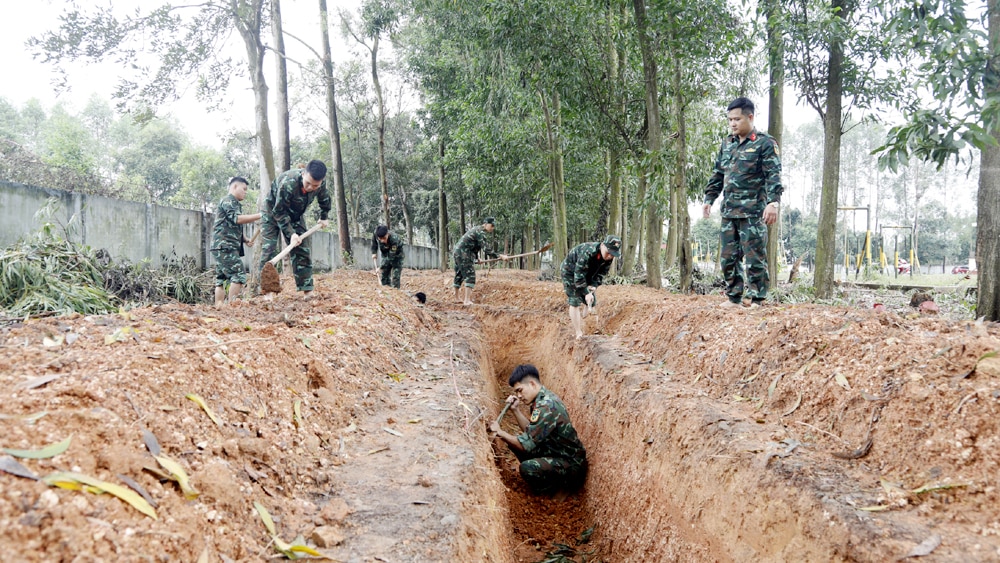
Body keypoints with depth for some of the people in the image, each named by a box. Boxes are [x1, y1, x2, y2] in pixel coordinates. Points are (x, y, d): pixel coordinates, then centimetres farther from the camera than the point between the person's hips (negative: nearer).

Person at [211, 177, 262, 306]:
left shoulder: (234, 203, 27)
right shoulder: (228, 200, -4)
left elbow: (236, 227, 30)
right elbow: (237, 218, -18)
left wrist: (245, 239, 14)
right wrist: (259, 216, -17)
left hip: (221, 247, 10)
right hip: (224, 246, -10)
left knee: (221, 278, 6)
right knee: (239, 275, -15)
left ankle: (218, 306, 4)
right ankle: (232, 304, -18)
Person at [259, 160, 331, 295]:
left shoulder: (320, 183, -23)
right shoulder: (287, 183, -40)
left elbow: (324, 199, 3)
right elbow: (279, 212, -31)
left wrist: (324, 217, 12)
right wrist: (291, 233, -35)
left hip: (296, 215, 5)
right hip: (274, 211, -5)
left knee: (302, 250, -3)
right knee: (269, 250, -14)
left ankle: (307, 290, -1)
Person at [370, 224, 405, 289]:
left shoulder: (394, 239, -39)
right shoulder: (375, 235, -26)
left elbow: (391, 257, -34)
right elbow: (374, 245, 0)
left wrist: (380, 268, -33)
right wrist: (374, 253, -13)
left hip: (396, 256, -5)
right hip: (385, 255, 5)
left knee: (395, 278, -13)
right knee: (384, 277, 6)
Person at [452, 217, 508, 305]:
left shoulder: (477, 229, 18)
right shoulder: (481, 232, -14)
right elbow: (486, 249, -22)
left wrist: (477, 257, 32)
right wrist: (499, 256, -23)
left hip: (457, 252, 10)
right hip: (464, 254, -10)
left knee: (459, 275, 18)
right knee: (470, 275, -12)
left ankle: (456, 297, 28)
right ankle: (467, 300, -19)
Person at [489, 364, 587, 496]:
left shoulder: (546, 406, -26)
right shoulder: (543, 398, 4)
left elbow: (526, 445, -25)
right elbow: (531, 432, 11)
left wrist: (500, 432, -15)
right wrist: (514, 410, 1)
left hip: (572, 465, -10)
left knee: (527, 468, -31)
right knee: (515, 441, 7)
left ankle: (561, 488, -2)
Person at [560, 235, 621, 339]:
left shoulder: (609, 257, -18)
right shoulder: (587, 253, -41)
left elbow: (601, 273, -7)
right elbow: (579, 275, -37)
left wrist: (593, 285, -23)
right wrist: (586, 293, -36)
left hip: (588, 274, 7)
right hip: (571, 272, -7)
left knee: (592, 302, 2)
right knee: (575, 302, -13)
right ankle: (578, 334, -9)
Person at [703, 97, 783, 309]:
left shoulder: (765, 143, -4)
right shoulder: (727, 144, 16)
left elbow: (774, 176, -12)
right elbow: (717, 175, 22)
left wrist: (773, 202, -23)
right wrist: (709, 199, 16)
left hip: (753, 211, -7)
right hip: (729, 211, 7)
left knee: (754, 256, -5)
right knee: (729, 256, 9)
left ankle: (755, 298, 1)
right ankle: (733, 297, 17)